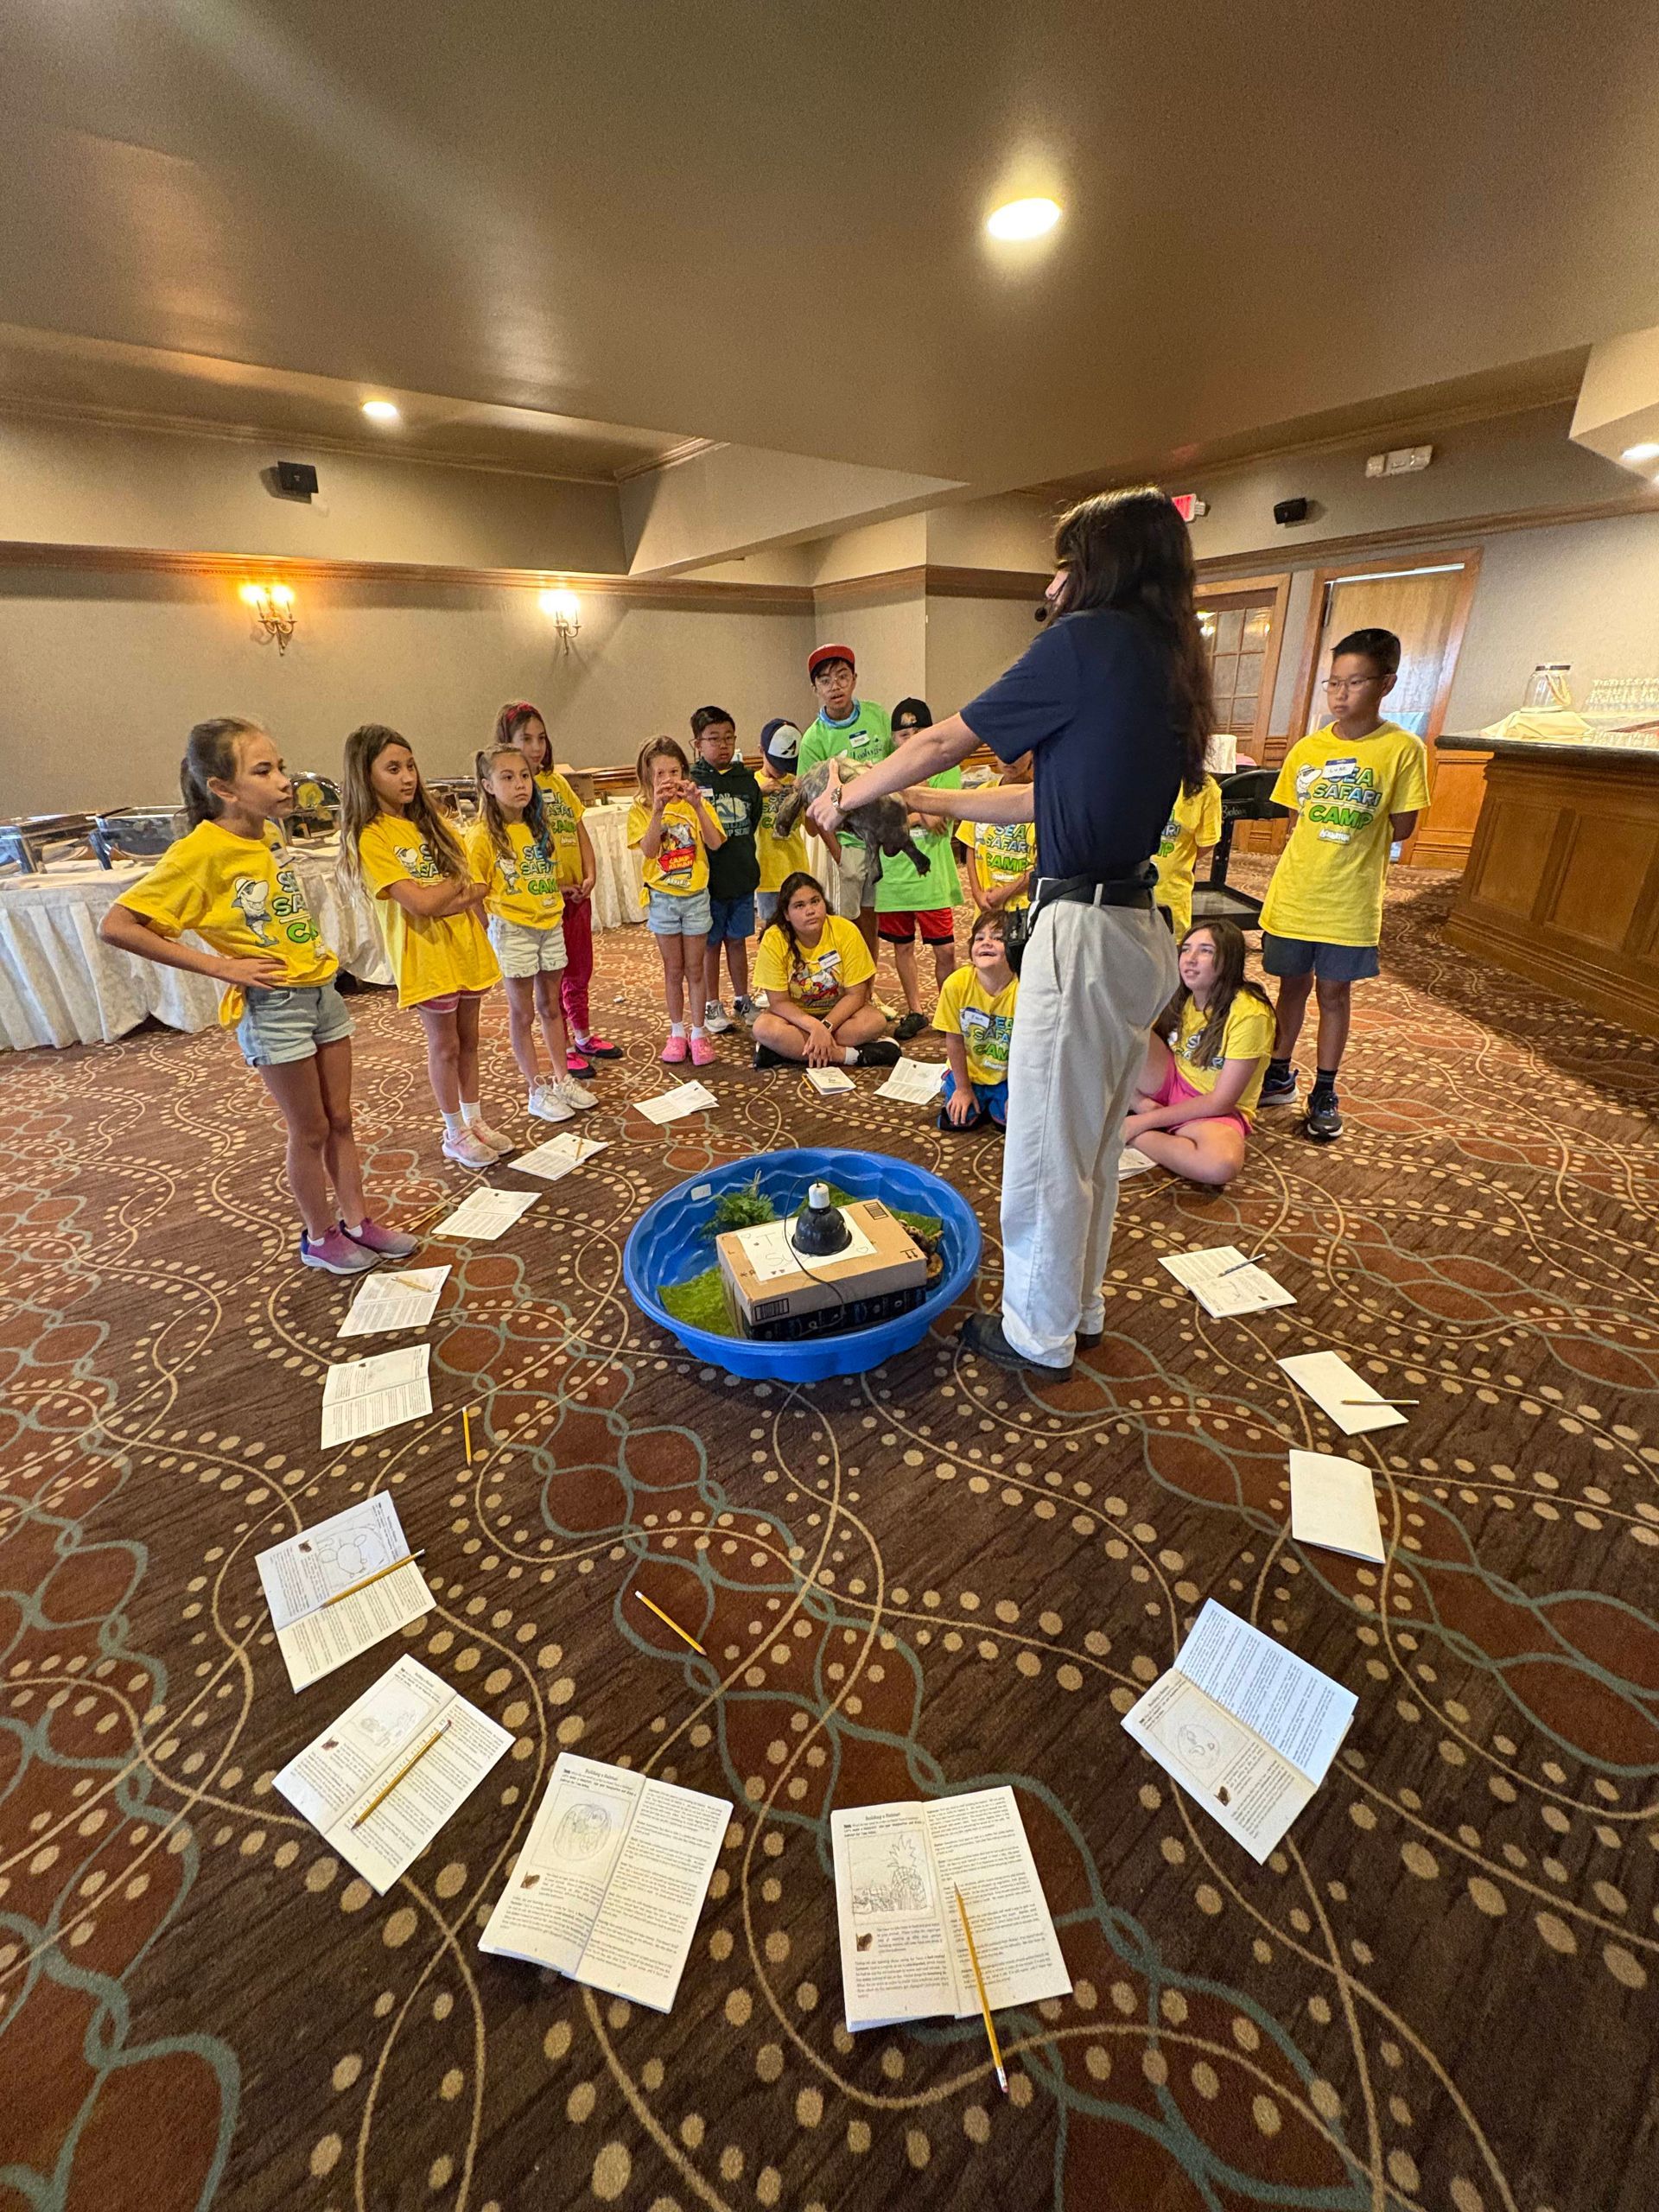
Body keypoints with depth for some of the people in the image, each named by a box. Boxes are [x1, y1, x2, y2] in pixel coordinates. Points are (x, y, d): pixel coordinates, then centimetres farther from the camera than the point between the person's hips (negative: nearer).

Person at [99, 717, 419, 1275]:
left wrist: (317, 950, 9)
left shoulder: (269, 833, 4)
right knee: (310, 1132, 6)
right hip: (271, 1005, -7)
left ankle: (357, 1221, 29)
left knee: (340, 1120, 15)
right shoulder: (200, 852, -17)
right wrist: (218, 965, -18)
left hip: (321, 989, 7)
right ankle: (320, 1237, 25)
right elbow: (116, 925, -18)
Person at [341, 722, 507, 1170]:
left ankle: (475, 1120, 28)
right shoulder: (370, 838, -13)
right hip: (426, 953, -6)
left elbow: (475, 892, 3)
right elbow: (421, 903, -21)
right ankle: (456, 1134, 20)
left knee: (468, 1038, 14)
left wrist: (443, 900, -12)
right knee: (445, 1046, 5)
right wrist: (460, 883, -7)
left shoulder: (430, 822, 8)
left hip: (465, 944, 6)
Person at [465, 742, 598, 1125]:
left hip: (550, 924, 6)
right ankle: (538, 1091, 15)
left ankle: (562, 1079, 26)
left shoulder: (537, 827, 6)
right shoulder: (482, 836, -13)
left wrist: (553, 901, 8)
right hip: (512, 929, -6)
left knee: (551, 1007, 15)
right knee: (523, 1013, 5)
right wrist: (496, 920, -17)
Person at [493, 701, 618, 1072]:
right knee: (551, 977, 5)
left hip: (577, 892, 6)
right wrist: (552, 885, -19)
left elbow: (580, 831, 11)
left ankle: (584, 1035, 33)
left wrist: (590, 875, -3)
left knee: (580, 970, 17)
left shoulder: (557, 781, 9)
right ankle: (563, 1049, 17)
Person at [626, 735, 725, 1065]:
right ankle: (677, 1032, 21)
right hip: (662, 898, 0)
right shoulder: (640, 810, -4)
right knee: (673, 969, 9)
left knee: (694, 968, 7)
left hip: (696, 895, 1)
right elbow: (649, 850, -20)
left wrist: (697, 805, -25)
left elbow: (715, 843, -15)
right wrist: (658, 809, -30)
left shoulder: (694, 803, 0)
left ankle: (698, 1033, 16)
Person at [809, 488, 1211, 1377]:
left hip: (1084, 931, -9)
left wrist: (845, 799, 11)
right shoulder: (1167, 662, 16)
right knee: (1096, 1139, 19)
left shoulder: (1089, 640, -9)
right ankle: (1078, 1308, 37)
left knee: (1046, 1145, 5)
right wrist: (929, 804, 24)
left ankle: (1037, 1334, 23)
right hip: (1138, 928, 9)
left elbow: (941, 743, -4)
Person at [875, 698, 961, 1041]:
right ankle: (914, 1013, 25)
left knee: (945, 951, -1)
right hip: (893, 875, 3)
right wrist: (918, 815, -15)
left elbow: (935, 815, -15)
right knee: (902, 947, 11)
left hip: (932, 877, -2)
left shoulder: (946, 769, -1)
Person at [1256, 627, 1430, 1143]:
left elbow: (1402, 826, -5)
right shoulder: (1307, 748, 2)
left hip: (1350, 901, -2)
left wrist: (1333, 834, -3)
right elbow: (1295, 823, 9)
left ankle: (1324, 1094, 20)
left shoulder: (1402, 749, -6)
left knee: (1334, 991, 7)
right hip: (1294, 894, 2)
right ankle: (1280, 1075, 29)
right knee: (1293, 983, 13)